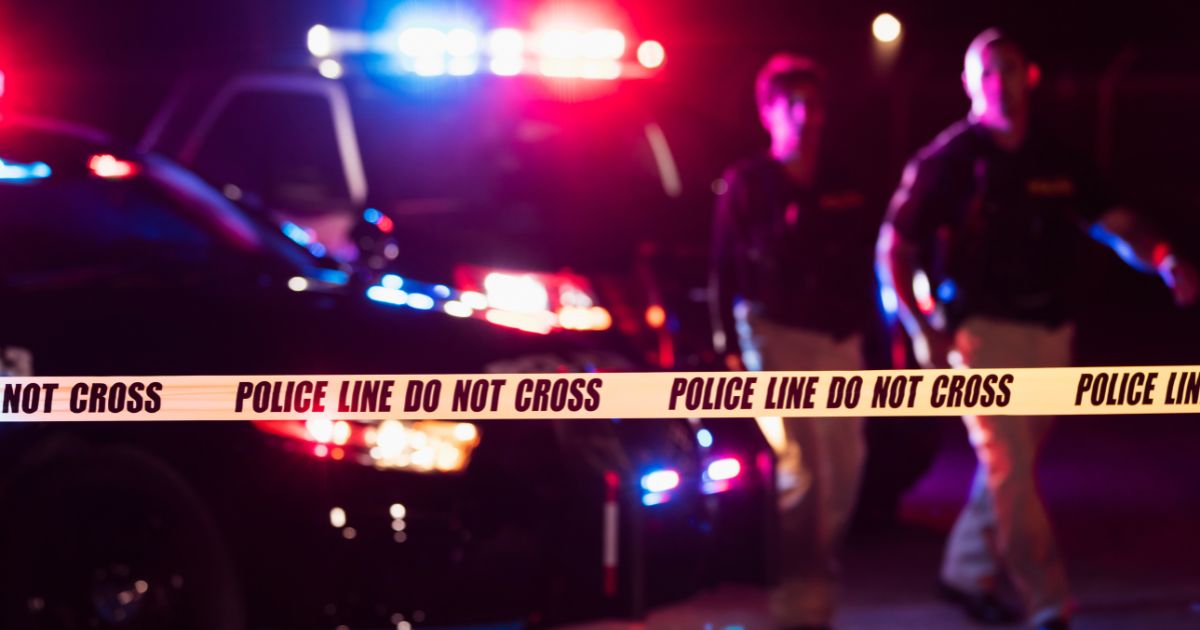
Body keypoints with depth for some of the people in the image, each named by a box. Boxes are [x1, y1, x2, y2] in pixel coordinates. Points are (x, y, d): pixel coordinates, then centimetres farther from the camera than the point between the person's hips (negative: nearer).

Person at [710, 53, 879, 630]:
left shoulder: (841, 192, 14)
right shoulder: (746, 185, 0)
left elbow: (863, 268, 16)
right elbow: (723, 272, -2)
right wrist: (728, 348, -9)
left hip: (840, 343, 6)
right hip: (776, 337, -5)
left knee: (844, 468, 6)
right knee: (800, 470, -13)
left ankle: (818, 578, 21)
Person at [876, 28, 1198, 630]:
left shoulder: (1055, 162, 9)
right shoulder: (949, 159, -5)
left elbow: (1113, 223, 1)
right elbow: (894, 248, -4)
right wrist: (923, 331, -14)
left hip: (1049, 333, 5)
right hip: (983, 332, -5)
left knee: (1011, 466, 14)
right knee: (1011, 472, -10)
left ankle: (968, 573, 31)